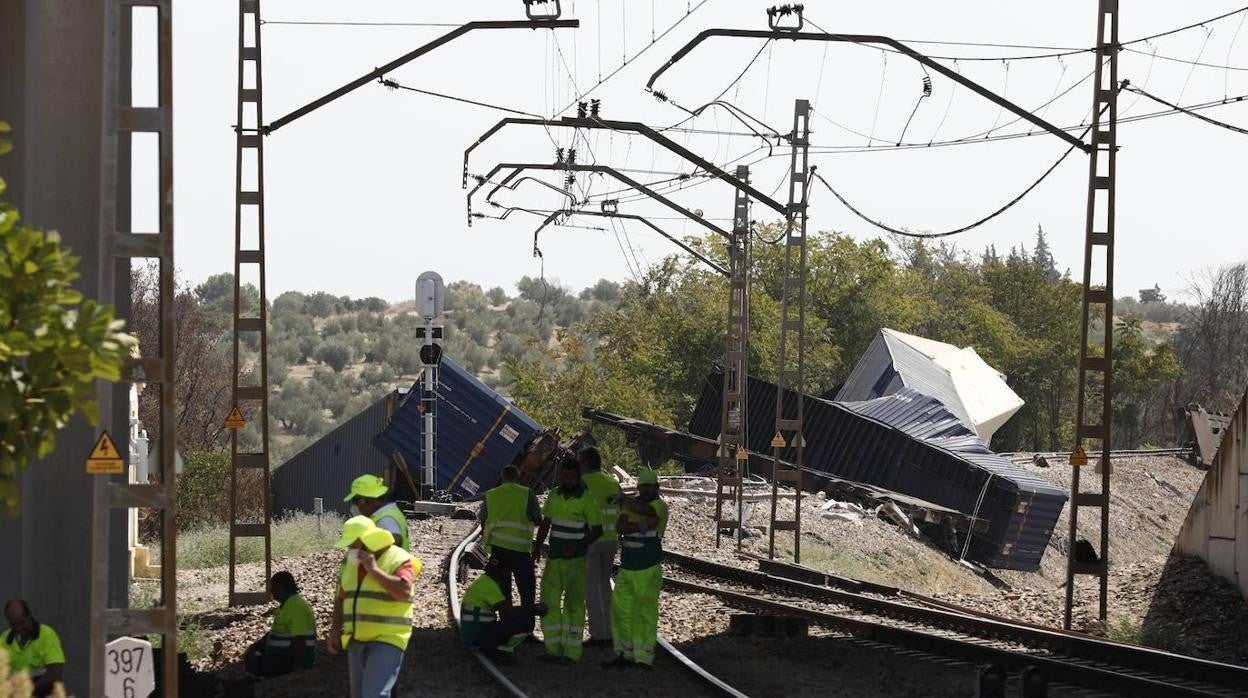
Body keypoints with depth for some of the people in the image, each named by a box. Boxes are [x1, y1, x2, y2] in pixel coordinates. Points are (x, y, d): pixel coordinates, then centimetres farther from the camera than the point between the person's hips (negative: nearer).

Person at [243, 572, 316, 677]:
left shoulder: (295, 606, -21)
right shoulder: (286, 604, 15)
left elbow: (299, 640, -27)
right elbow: (274, 632, 22)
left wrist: (298, 668, -29)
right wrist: (255, 646, 9)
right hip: (285, 654, 11)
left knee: (253, 663, -22)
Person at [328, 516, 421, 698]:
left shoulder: (399, 560, -9)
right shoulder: (351, 563, 13)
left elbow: (404, 592, -25)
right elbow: (342, 599, 20)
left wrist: (374, 570, -22)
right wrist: (334, 630, 11)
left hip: (386, 640, -8)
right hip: (356, 641, 8)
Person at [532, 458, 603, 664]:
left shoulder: (586, 500, -11)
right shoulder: (554, 496, 6)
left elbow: (597, 530, -9)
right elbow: (545, 523, 14)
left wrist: (575, 548, -17)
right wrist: (537, 546, 1)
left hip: (575, 561, -6)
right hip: (553, 559, 6)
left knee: (573, 605, -1)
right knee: (548, 602, 4)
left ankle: (572, 652, 2)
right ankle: (553, 649, 11)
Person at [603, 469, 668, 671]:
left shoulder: (660, 506, -5)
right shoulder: (631, 503, 13)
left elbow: (644, 510, -27)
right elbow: (619, 526, -5)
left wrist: (622, 499, -14)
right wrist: (642, 527, -20)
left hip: (648, 571, -6)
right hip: (626, 569, 6)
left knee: (645, 614, -6)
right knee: (621, 610, 7)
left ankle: (643, 659, -3)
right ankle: (625, 654, 16)